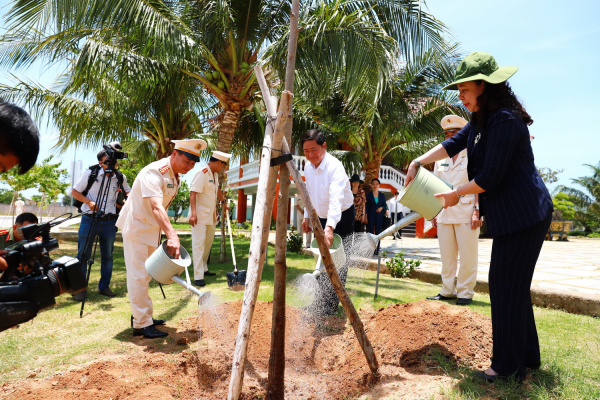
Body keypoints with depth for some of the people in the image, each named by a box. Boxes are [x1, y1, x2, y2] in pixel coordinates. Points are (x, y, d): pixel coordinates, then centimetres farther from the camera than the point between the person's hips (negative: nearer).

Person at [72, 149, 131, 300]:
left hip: (109, 221, 3)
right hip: (89, 219, -2)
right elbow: (74, 192, 2)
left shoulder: (120, 177, 4)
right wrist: (88, 201, -15)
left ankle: (104, 286, 19)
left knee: (107, 256, 8)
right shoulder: (90, 173, -3)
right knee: (83, 255, 0)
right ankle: (80, 289, 9)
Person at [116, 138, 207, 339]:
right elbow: (156, 208, -42)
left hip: (151, 229, 9)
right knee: (138, 276, -6)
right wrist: (172, 236, -53)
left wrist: (168, 235, 15)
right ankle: (141, 324, 2)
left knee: (145, 275, 17)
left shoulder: (175, 177, 2)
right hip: (136, 227, -9)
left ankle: (142, 316, 30)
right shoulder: (154, 173, -27)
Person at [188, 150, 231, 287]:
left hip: (211, 215, 10)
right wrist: (193, 213, -33)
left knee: (208, 242, 18)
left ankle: (203, 269, 33)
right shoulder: (202, 173, -19)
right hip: (200, 215, -9)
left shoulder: (215, 174, 10)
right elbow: (193, 193, -26)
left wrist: (224, 201, 35)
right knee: (199, 244, -8)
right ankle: (198, 276, -6)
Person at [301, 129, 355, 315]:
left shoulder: (335, 167, -27)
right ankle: (320, 303, 27)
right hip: (321, 218, 7)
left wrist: (330, 227, -54)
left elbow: (336, 199, -42)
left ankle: (331, 306, 6)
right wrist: (307, 216, 9)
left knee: (338, 262, -4)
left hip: (341, 218, -7)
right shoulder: (308, 167, -3)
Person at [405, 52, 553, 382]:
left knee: (506, 286, -4)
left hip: (523, 215, -10)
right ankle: (527, 356, 30)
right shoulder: (482, 120, 12)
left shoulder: (505, 121, -20)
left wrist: (457, 194, -6)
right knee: (513, 285, 16)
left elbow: (490, 177, -22)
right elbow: (454, 144, 20)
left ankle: (508, 364, 10)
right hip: (510, 215, 10)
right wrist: (418, 162, 11)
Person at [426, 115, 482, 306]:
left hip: (466, 213, -5)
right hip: (444, 214, 5)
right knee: (446, 255, 9)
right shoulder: (441, 159, 15)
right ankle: (447, 291, 19)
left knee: (467, 256, 1)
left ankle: (465, 293, 11)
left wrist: (477, 210, -13)